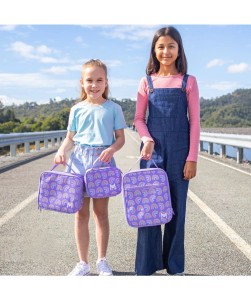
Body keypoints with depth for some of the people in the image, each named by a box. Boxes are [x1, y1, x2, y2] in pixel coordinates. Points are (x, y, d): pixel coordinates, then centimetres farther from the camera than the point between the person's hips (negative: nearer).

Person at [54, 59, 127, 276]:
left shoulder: (113, 108, 2)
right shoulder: (77, 109, 7)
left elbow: (121, 138, 3)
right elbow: (70, 138, 10)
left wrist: (111, 149, -17)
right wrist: (61, 151, -9)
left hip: (103, 162, -2)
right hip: (80, 160, 2)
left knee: (101, 212, 7)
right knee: (81, 214, 6)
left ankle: (102, 260, 22)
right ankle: (83, 262, 18)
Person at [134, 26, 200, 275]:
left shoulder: (188, 81, 2)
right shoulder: (147, 82, 5)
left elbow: (194, 121, 0)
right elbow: (139, 118, 7)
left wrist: (192, 158, -5)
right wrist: (147, 140, -13)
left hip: (179, 151, -1)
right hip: (152, 150, 1)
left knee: (177, 207, 6)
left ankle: (174, 266, 21)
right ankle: (147, 266, 14)